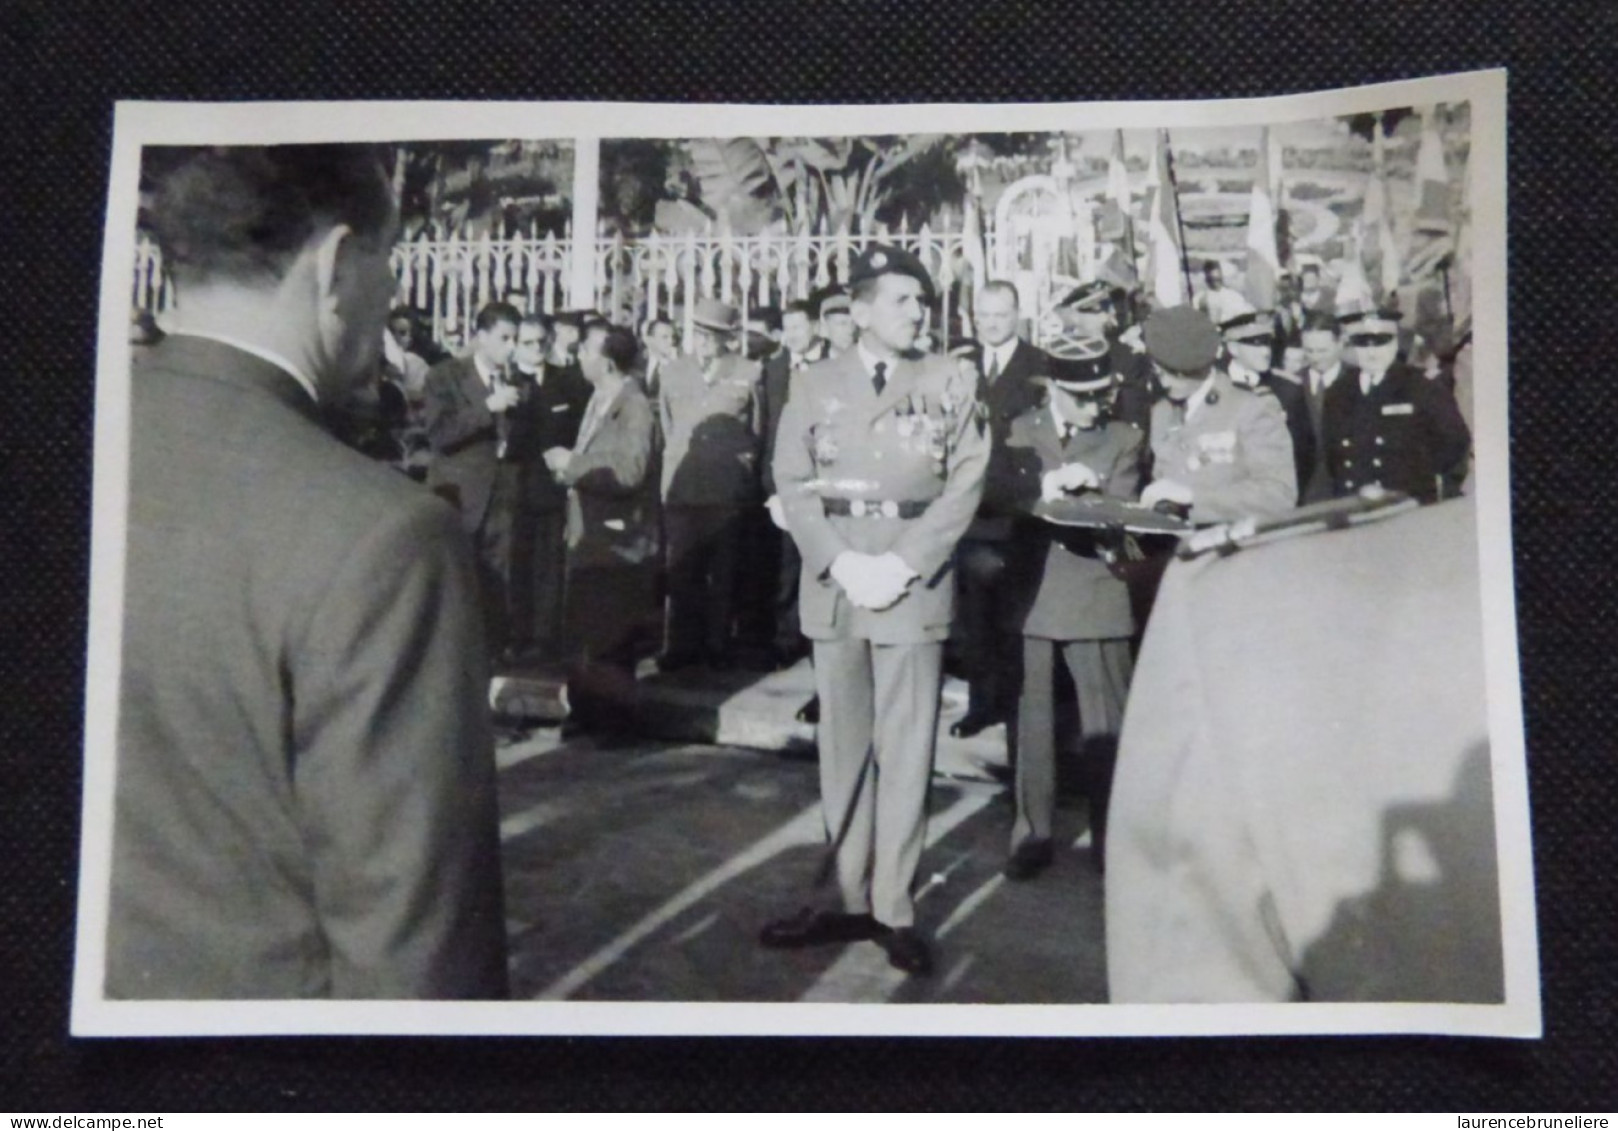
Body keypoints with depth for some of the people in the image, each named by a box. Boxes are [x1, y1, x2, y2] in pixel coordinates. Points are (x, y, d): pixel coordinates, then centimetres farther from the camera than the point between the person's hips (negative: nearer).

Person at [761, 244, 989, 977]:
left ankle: (894, 909, 4)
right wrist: (840, 561, -10)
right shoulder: (814, 387, 9)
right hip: (835, 582, 2)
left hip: (915, 583, -2)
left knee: (905, 747, -2)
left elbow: (966, 482, -1)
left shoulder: (949, 385, 6)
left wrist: (903, 562, -11)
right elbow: (793, 483, 3)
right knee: (843, 745, 7)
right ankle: (852, 898, 16)